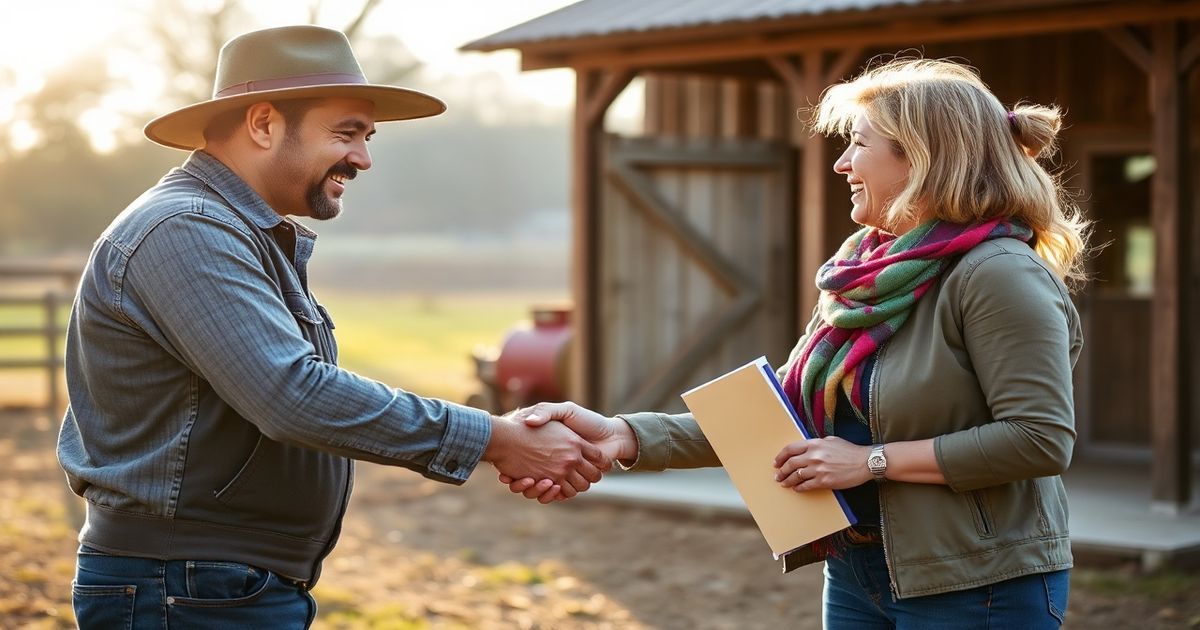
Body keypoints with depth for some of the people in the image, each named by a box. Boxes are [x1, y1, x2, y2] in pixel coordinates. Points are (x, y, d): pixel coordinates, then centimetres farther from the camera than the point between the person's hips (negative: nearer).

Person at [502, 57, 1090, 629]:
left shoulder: (998, 274, -16)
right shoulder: (865, 279, 8)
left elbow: (1042, 438, -23)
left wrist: (874, 461, -19)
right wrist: (624, 436, -7)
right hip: (856, 577, 8)